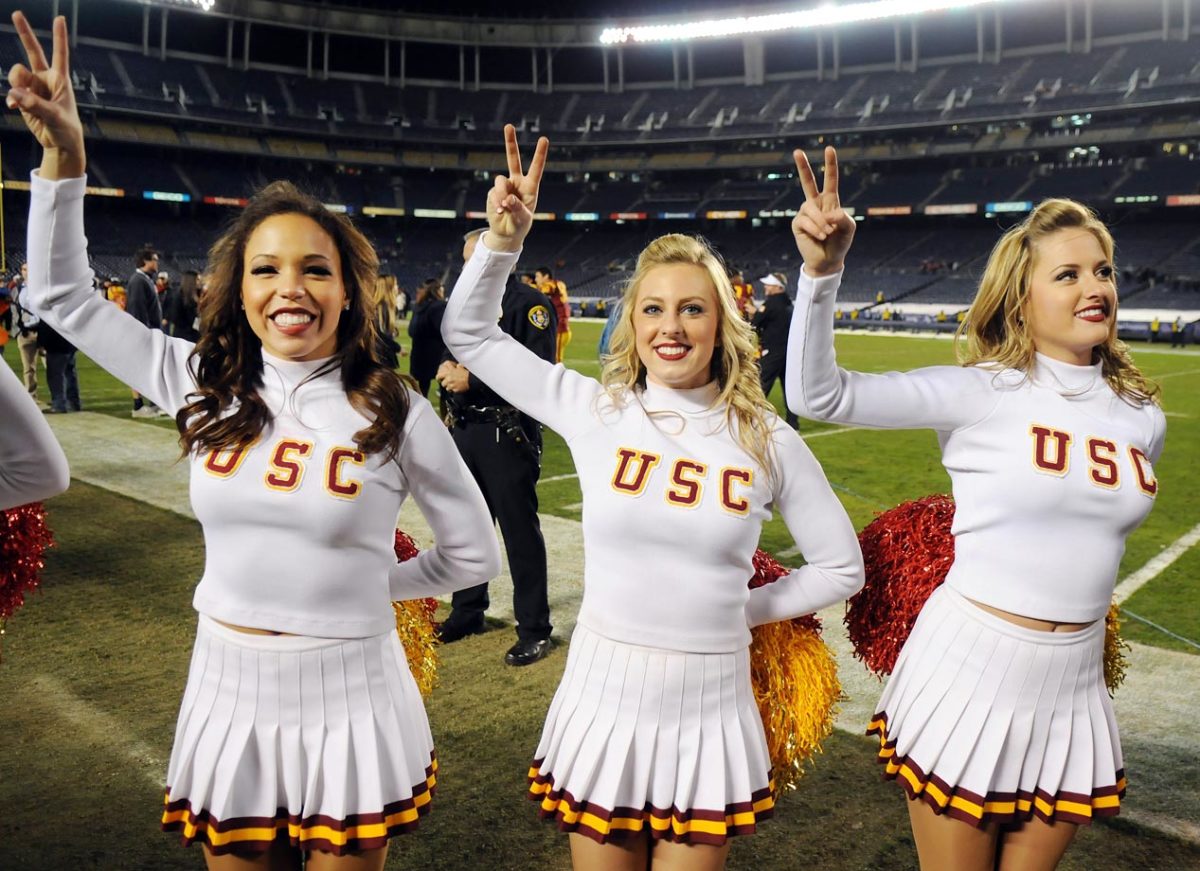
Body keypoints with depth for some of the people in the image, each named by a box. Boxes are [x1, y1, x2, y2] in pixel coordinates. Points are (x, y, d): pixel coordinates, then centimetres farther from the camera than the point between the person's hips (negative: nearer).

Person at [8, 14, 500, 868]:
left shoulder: (395, 412, -11)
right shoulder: (205, 385, -3)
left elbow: (473, 553, -2)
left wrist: (360, 584, 2)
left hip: (348, 698, -3)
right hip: (227, 689, 3)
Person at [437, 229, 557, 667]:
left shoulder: (529, 304, -8)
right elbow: (451, 353, 19)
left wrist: (473, 379, -21)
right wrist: (448, 367, -5)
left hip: (507, 434, -8)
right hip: (465, 430, 8)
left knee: (520, 532, -3)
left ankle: (534, 629, 7)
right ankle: (467, 612, 32)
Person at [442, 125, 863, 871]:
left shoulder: (767, 440, -5)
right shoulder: (595, 410, -5)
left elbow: (842, 567, 6)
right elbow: (469, 333, 1)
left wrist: (742, 610, 1)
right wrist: (505, 237, -12)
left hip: (710, 712, 0)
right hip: (603, 700, 0)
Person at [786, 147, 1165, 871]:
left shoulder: (1142, 417, 4)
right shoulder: (981, 393, -12)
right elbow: (817, 395, -21)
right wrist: (823, 270, -31)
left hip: (1074, 682, 5)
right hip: (969, 668, -4)